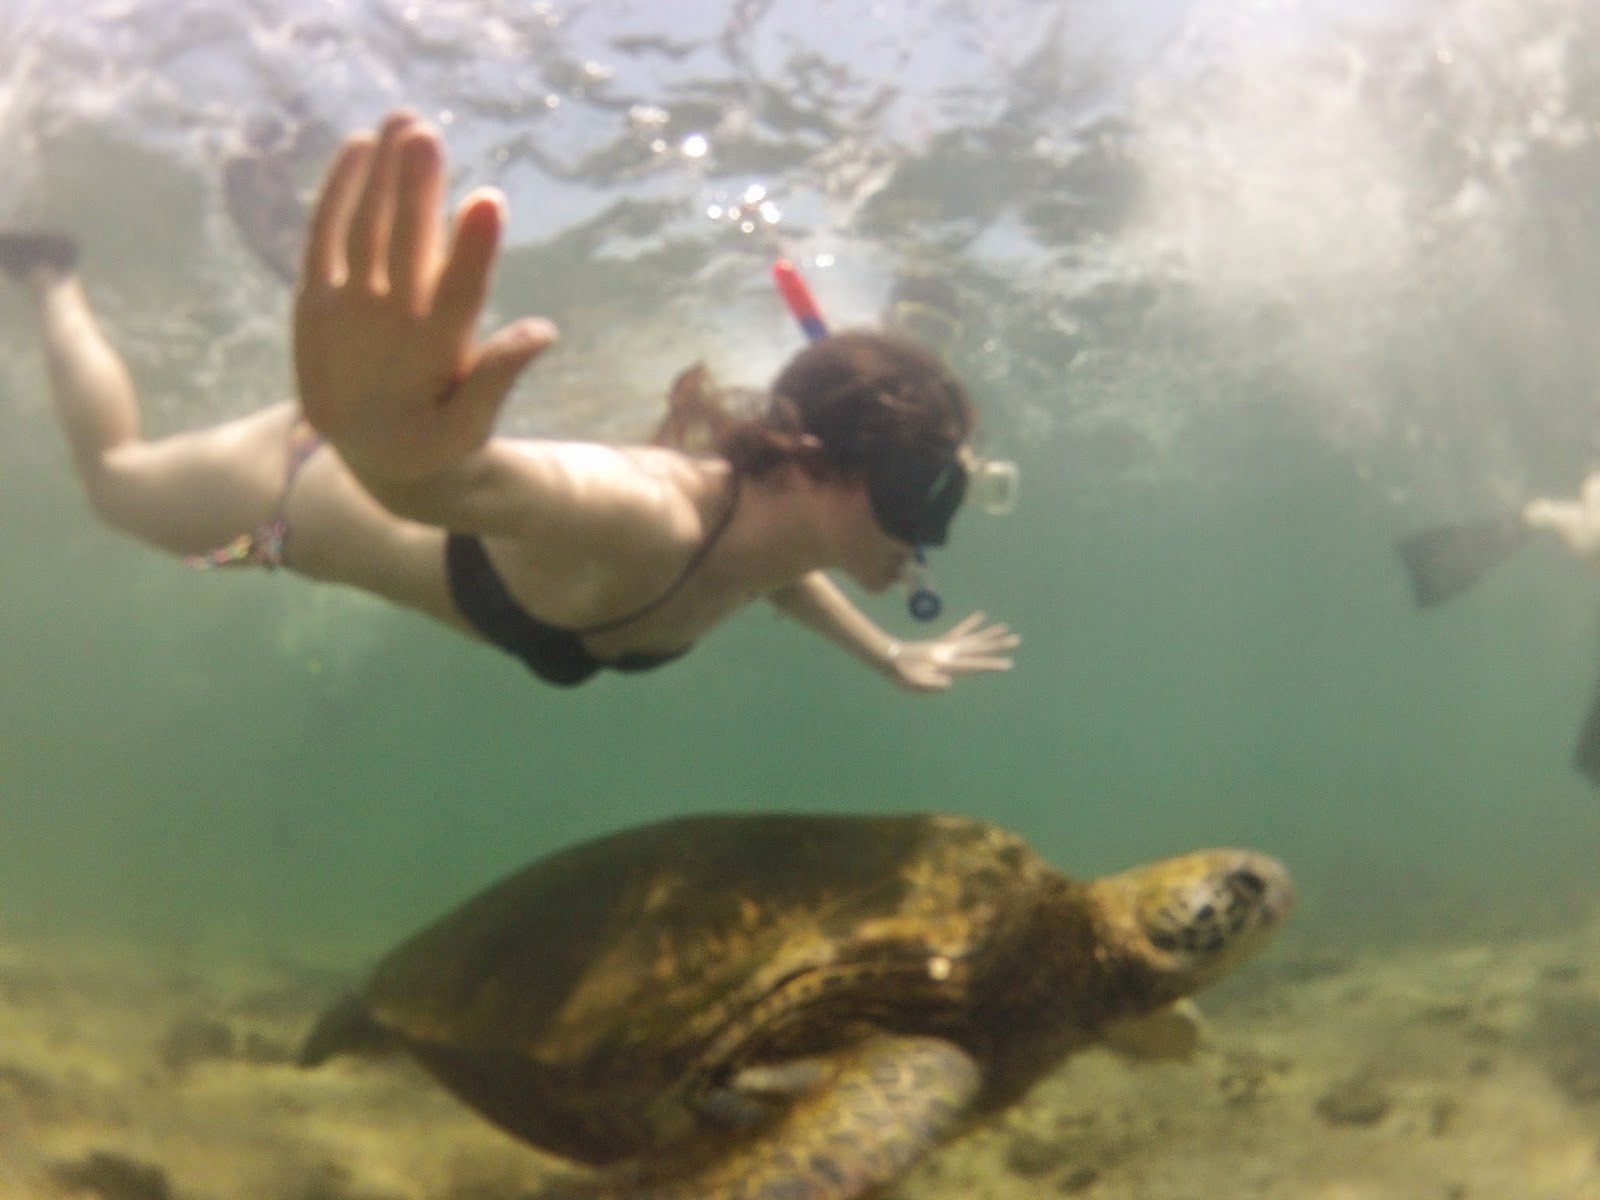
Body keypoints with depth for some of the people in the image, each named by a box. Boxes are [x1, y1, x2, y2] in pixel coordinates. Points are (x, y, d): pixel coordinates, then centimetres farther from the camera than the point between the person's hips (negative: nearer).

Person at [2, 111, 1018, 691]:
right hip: (325, 477, -6)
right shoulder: (648, 521, -45)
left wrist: (890, 657, 16)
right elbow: (454, 477, -66)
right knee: (113, 473, 26)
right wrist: (386, 436, -87)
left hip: (419, 469, 6)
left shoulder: (777, 528, -18)